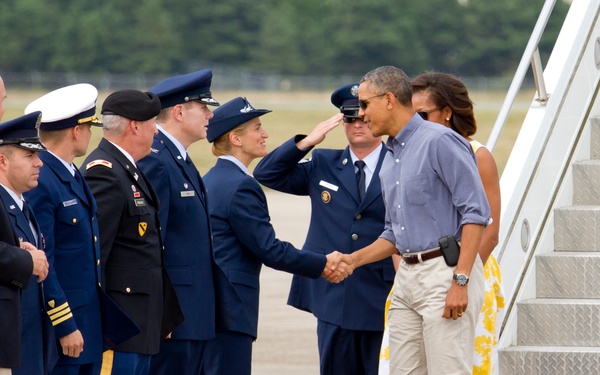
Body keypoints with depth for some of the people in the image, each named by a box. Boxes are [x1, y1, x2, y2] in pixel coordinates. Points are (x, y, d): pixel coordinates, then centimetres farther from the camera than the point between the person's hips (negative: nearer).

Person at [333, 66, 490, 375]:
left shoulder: (439, 141, -9)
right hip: (407, 278, 9)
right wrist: (354, 259, 11)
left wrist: (460, 281, -20)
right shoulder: (390, 159, 19)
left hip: (446, 271, -9)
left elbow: (476, 212, -15)